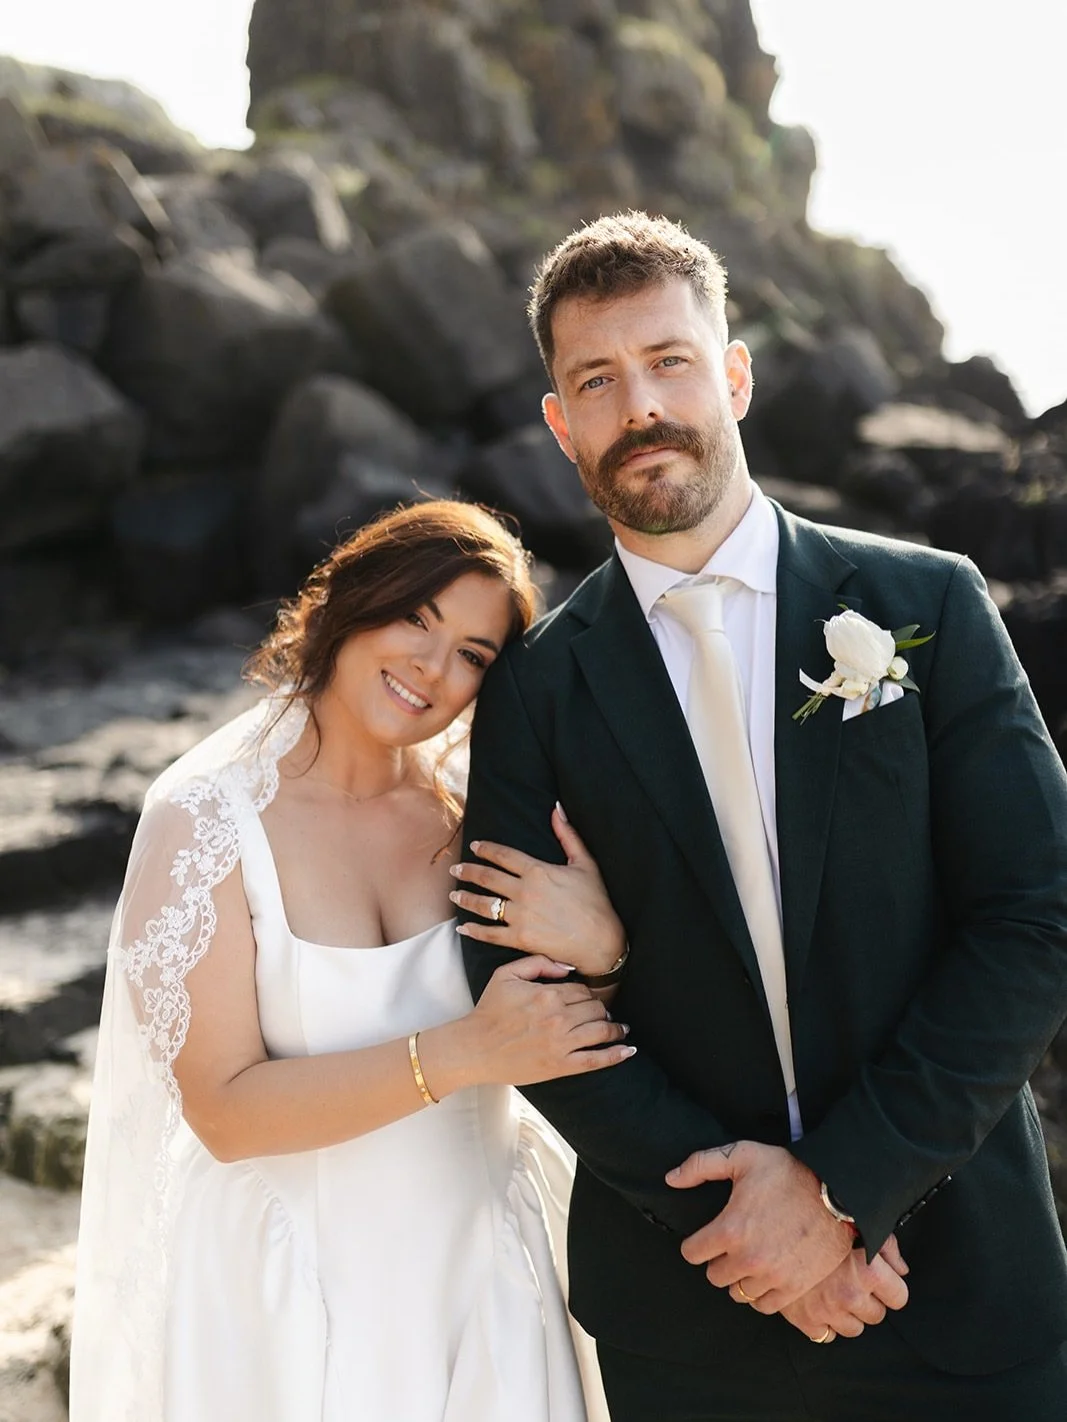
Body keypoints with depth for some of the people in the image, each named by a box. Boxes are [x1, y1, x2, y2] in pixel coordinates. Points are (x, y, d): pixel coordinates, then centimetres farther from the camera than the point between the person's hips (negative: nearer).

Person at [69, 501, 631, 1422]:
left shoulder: (469, 807, -4)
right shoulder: (207, 822, -15)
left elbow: (562, 1037, 0)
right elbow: (224, 1112, -19)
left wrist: (603, 947, -22)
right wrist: (462, 1052, -29)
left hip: (480, 1272, 4)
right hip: (300, 1293, -3)